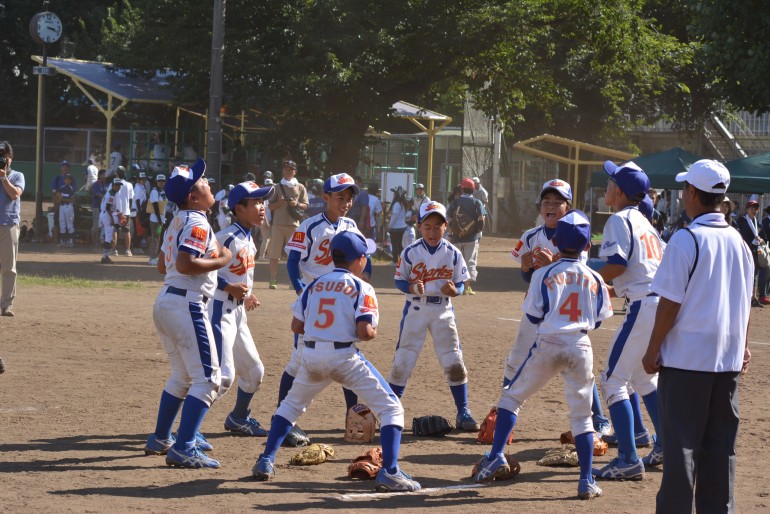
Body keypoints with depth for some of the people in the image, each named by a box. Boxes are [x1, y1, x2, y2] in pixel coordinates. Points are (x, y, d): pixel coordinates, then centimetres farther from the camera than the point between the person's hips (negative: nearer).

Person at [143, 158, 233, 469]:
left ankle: (160, 439, 30)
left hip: (164, 302, 10)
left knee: (182, 376, 23)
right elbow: (184, 264, -25)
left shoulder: (178, 222, 15)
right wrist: (220, 261, -13)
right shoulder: (198, 224, -14)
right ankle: (183, 449, -14)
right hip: (187, 305, -10)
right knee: (207, 379, -8)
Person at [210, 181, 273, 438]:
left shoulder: (248, 239, 12)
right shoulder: (227, 236, -17)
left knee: (254, 371, 20)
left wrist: (247, 294, 14)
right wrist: (229, 287, -23)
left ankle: (239, 418, 40)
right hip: (219, 309, -10)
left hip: (238, 311, 10)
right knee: (223, 375, -19)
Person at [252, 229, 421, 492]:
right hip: (345, 357, -5)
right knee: (391, 409, 3)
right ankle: (389, 473, -10)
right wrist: (374, 332, 11)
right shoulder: (362, 289, -2)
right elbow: (364, 332, -11)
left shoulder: (314, 285, 12)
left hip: (311, 356, 5)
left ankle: (265, 462, 21)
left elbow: (296, 326, 11)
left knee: (291, 405, 29)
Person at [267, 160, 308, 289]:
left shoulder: (300, 188, 11)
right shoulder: (277, 187, 10)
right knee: (274, 254, -4)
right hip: (278, 224, 0)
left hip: (293, 225, 0)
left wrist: (297, 204, -11)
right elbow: (270, 206, 8)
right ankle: (273, 280, -1)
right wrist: (279, 203, -11)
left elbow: (305, 206, 9)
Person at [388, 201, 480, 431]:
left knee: (454, 362, 0)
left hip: (443, 310, 1)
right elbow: (399, 280, -2)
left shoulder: (452, 254, -3)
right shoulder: (410, 252, -6)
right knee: (403, 360, 1)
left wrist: (454, 290, -19)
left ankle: (463, 412, 11)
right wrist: (412, 288, -23)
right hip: (416, 308, -1)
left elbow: (461, 283, 4)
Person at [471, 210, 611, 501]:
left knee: (512, 397, 15)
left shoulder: (543, 275, -4)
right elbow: (598, 319, 9)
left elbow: (534, 315, -3)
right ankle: (587, 481, 5)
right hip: (581, 347, 2)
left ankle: (496, 456, 2)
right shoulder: (594, 279, 4)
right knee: (581, 415, 9)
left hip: (548, 345, -2)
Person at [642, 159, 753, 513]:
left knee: (681, 443, -2)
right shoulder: (738, 242, 8)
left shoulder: (686, 240, -12)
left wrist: (653, 350, -7)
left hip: (686, 357, -6)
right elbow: (745, 304, 13)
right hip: (728, 359, 6)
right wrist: (743, 347, 22)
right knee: (720, 444, 10)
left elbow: (670, 303, -13)